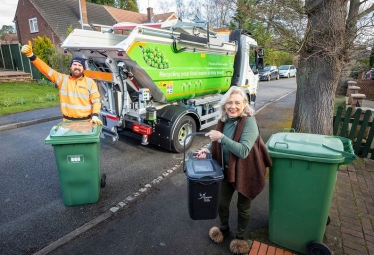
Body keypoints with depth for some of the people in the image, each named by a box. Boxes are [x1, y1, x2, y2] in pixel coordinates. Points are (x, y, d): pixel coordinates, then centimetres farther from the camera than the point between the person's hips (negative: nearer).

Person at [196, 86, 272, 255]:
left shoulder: (249, 122, -23)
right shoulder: (224, 120, -4)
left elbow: (243, 151, -31)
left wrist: (221, 137, -34)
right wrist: (208, 149, -10)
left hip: (246, 173, -5)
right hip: (227, 171, 5)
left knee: (243, 207, 17)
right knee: (222, 203, 20)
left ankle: (240, 236, 44)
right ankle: (224, 228, 50)